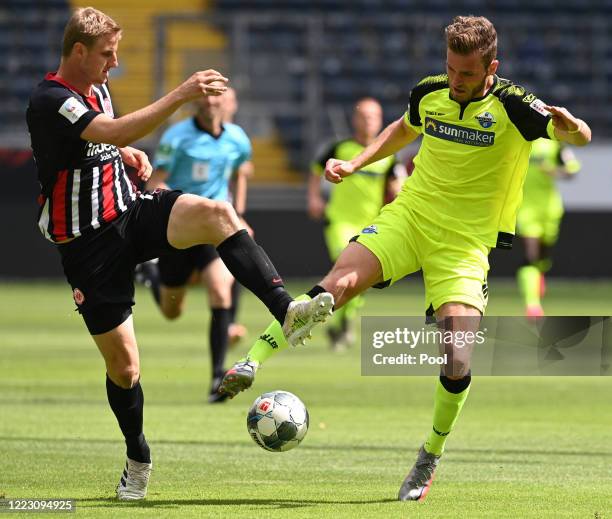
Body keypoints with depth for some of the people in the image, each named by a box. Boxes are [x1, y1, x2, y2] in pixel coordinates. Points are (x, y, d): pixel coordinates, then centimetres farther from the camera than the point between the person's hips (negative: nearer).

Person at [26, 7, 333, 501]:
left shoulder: (96, 88, 9)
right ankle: (138, 459, 23)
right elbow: (115, 131, -34)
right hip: (89, 241, -6)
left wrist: (127, 153, 7)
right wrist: (182, 94, -38)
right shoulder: (48, 102, -19)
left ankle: (286, 310, -37)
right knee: (122, 362, -2)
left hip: (132, 210, 6)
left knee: (216, 214, -26)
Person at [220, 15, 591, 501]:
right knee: (339, 282, -26)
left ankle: (430, 458, 12)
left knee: (458, 365, -13)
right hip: (409, 215, 2)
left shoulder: (513, 107, -11)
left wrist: (570, 127, -39)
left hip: (465, 243, -2)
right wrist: (355, 163, 14)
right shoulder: (429, 93, 2)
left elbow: (581, 137, -16)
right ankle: (251, 362, -25)